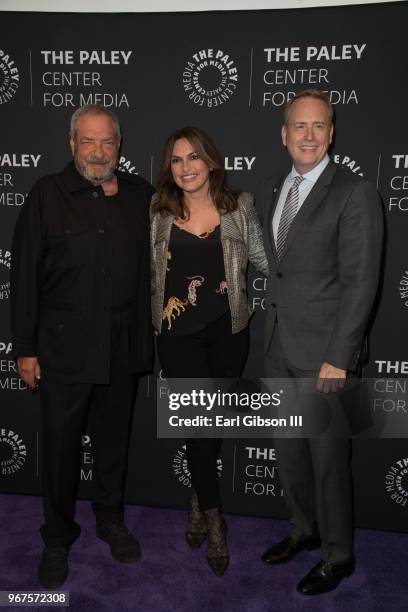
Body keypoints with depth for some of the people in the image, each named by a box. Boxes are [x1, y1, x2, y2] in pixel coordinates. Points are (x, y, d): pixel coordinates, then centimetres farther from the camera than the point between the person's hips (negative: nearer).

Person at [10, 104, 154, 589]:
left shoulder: (140, 196, 5)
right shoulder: (47, 195, -5)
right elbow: (25, 275, -5)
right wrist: (25, 348, -5)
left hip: (123, 346, 3)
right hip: (63, 348, -2)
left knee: (114, 439, 17)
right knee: (61, 444, 9)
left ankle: (110, 520, 40)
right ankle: (57, 537, 32)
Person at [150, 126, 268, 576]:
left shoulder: (238, 206, 2)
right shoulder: (158, 212, 1)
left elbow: (262, 259, 5)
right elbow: (145, 269, 8)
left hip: (228, 329, 2)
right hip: (178, 333, -1)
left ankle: (200, 497, 40)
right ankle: (213, 518, 21)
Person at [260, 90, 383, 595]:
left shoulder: (355, 194, -10)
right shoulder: (274, 190, 11)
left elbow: (360, 282, -15)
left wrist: (338, 358, -18)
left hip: (323, 352, -6)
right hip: (279, 348, 7)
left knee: (328, 456, 7)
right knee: (288, 450, 19)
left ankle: (337, 555, 30)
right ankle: (304, 529, 42)